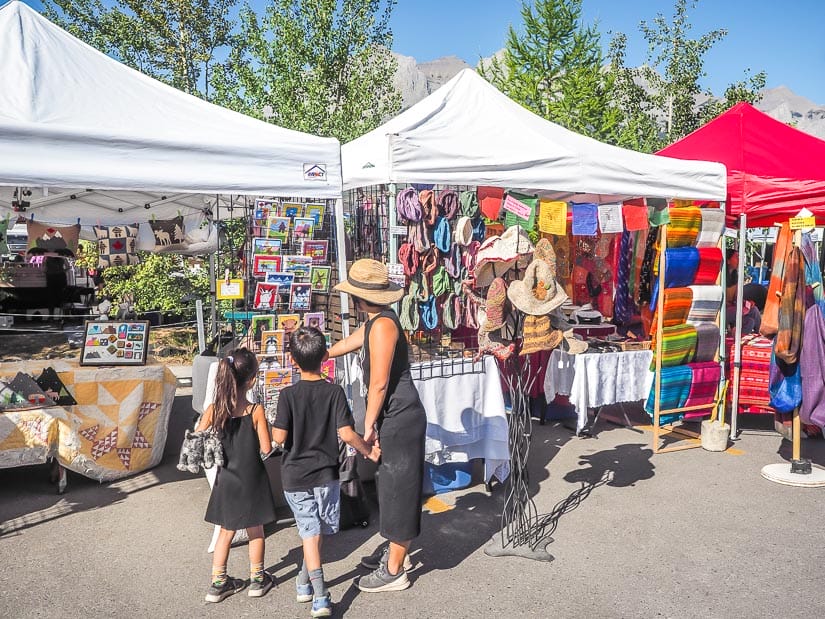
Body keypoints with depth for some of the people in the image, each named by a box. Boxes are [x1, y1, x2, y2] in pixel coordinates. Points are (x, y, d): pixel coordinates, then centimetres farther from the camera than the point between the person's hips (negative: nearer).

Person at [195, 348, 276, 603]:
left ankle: (218, 582, 26)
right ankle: (257, 579, 29)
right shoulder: (256, 411, -18)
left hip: (227, 480, 3)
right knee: (255, 530, 16)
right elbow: (266, 448, -15)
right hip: (252, 480, -3)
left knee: (226, 530, 19)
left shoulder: (213, 410, -10)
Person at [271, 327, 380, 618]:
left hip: (295, 476, -1)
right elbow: (346, 434, -15)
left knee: (309, 533, 3)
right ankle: (304, 582, 36)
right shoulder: (335, 392, -10)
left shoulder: (288, 394, -12)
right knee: (319, 530, 19)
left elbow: (279, 437, -15)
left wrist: (274, 426, 7)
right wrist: (368, 450, 1)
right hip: (326, 473, 1)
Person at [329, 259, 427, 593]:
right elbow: (345, 345, 31)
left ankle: (394, 571, 15)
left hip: (400, 418, -10)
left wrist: (369, 426, -16)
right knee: (390, 485, 21)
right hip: (393, 418, 10)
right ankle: (395, 550, 38)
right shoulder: (373, 323, 12)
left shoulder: (383, 325, -20)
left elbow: (379, 383, -22)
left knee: (397, 489, 2)